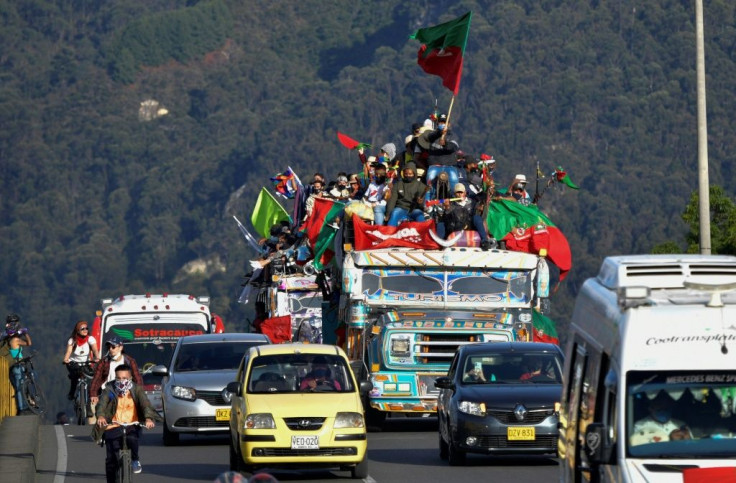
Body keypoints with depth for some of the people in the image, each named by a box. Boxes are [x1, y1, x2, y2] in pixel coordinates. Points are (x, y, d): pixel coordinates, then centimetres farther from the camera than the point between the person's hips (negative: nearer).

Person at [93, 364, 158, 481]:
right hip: (113, 427, 0)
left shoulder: (136, 390, 2)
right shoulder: (110, 391, 0)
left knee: (132, 438, -34)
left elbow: (145, 404, -13)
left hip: (132, 426, 0)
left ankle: (135, 460, -6)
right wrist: (100, 416, -39)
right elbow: (101, 404, -16)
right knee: (111, 459, -9)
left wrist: (148, 418, -34)